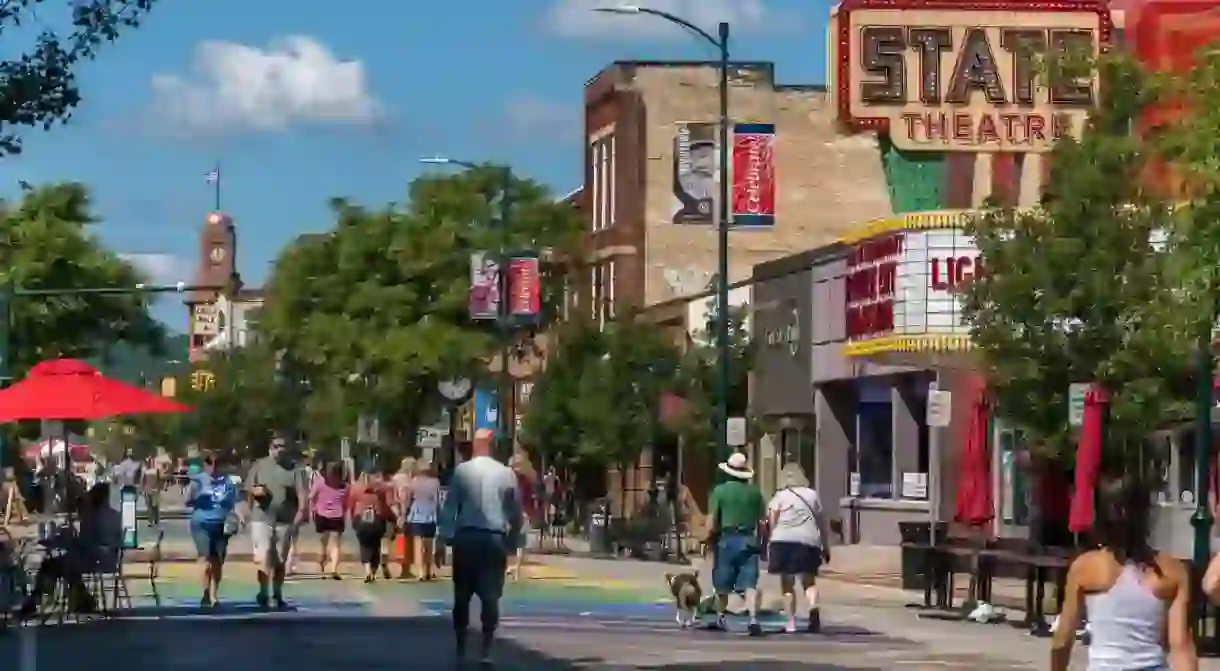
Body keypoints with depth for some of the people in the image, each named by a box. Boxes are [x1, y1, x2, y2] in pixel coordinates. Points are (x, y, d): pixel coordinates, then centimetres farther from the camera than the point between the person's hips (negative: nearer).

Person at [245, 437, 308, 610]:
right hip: (262, 519, -1)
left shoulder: (294, 469, 4)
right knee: (264, 557, -14)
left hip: (285, 520, 1)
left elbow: (301, 492, -5)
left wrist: (301, 511, -20)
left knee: (280, 560, 10)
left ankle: (277, 595, 22)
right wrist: (255, 491, -13)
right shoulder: (259, 466, 7)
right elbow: (248, 488, 10)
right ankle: (263, 593, -13)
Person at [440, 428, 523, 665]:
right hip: (495, 539, 0)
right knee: (490, 595, 1)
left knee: (462, 595, 10)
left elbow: (449, 507, -3)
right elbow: (516, 511, 6)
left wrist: (446, 536, 0)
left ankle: (461, 647, 16)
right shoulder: (506, 473, 2)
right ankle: (486, 649, -6)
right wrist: (513, 541, 15)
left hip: (466, 538, 0)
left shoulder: (462, 470, -2)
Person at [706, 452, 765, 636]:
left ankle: (720, 618, 30)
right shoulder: (755, 492, 4)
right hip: (749, 540, 1)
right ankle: (753, 619, -20)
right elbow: (762, 521, 5)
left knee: (722, 583, 14)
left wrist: (710, 537, 7)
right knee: (750, 583, -3)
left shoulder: (720, 491, -4)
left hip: (727, 539, -1)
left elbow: (712, 521, -6)